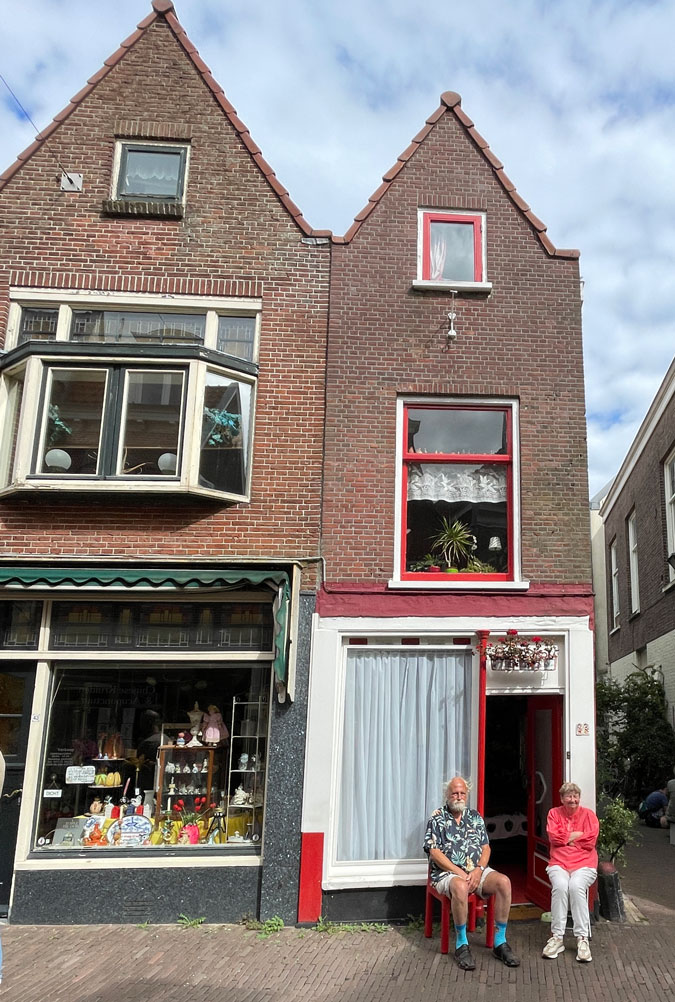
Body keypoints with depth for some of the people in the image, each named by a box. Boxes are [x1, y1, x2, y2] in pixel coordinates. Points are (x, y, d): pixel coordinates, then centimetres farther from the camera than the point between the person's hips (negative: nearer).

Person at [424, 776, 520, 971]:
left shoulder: (475, 817, 15)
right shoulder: (437, 818, 1)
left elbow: (486, 848, 11)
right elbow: (434, 852, -7)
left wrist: (479, 870, -9)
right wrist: (460, 873, -15)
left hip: (477, 871, 4)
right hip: (447, 872, -4)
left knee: (504, 882, -24)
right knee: (460, 886, -39)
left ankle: (500, 942, -15)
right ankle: (461, 944, -22)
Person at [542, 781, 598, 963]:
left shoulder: (588, 814, 8)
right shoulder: (554, 813, 12)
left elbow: (590, 841, -4)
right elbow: (554, 837, -3)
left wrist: (566, 838, 0)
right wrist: (576, 835, -3)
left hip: (584, 864, -1)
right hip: (559, 863, 1)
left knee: (576, 886, -32)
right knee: (560, 886, -31)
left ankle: (582, 938, -25)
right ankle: (557, 937, -24)